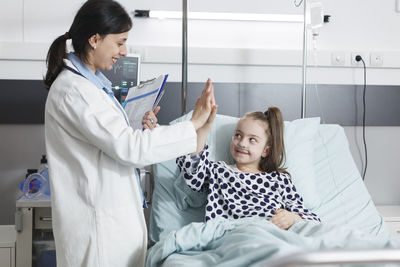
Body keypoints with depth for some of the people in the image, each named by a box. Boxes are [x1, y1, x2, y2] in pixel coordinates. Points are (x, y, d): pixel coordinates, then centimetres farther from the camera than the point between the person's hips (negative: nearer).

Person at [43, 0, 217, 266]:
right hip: (98, 223, -9)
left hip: (115, 213, 9)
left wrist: (143, 131, -1)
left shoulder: (92, 82, 12)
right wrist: (194, 124, -18)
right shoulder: (73, 90, -18)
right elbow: (128, 148, -23)